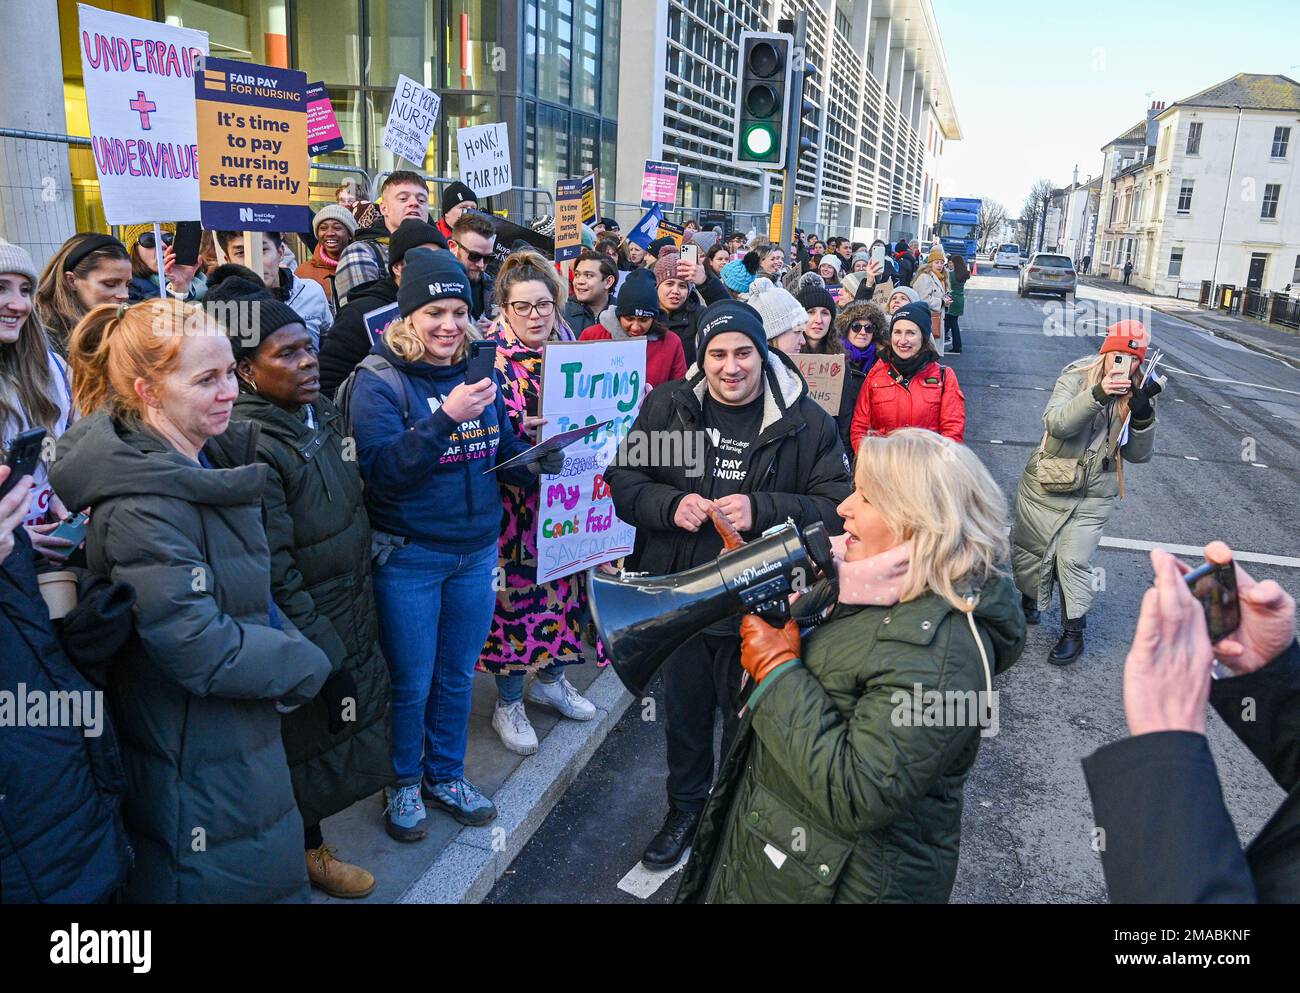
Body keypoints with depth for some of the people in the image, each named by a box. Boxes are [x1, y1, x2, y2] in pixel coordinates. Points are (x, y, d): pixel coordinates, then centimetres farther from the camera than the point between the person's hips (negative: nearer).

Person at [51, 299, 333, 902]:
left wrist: (290, 643, -2)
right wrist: (304, 667, -14)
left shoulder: (210, 460, 2)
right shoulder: (141, 507, -26)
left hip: (244, 742, 8)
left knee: (275, 880, 23)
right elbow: (200, 651, -27)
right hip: (199, 779, -8)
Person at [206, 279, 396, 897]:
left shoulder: (319, 414, 1)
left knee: (348, 733, 23)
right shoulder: (252, 449, -26)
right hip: (304, 637, -8)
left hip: (352, 624, 8)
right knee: (313, 745, 13)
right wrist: (325, 659, -20)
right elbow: (274, 578, -25)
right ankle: (309, 853, 38)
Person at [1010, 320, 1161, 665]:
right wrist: (1098, 394, -42)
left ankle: (1073, 633, 14)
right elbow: (1056, 423, -30)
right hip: (1046, 485, -1)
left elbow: (1139, 455, -6)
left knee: (1074, 561, -3)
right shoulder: (1077, 376, -13)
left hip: (1093, 497, 1)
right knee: (1028, 548, 13)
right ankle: (1029, 599, 43)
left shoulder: (1138, 394, -3)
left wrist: (1143, 414, -23)